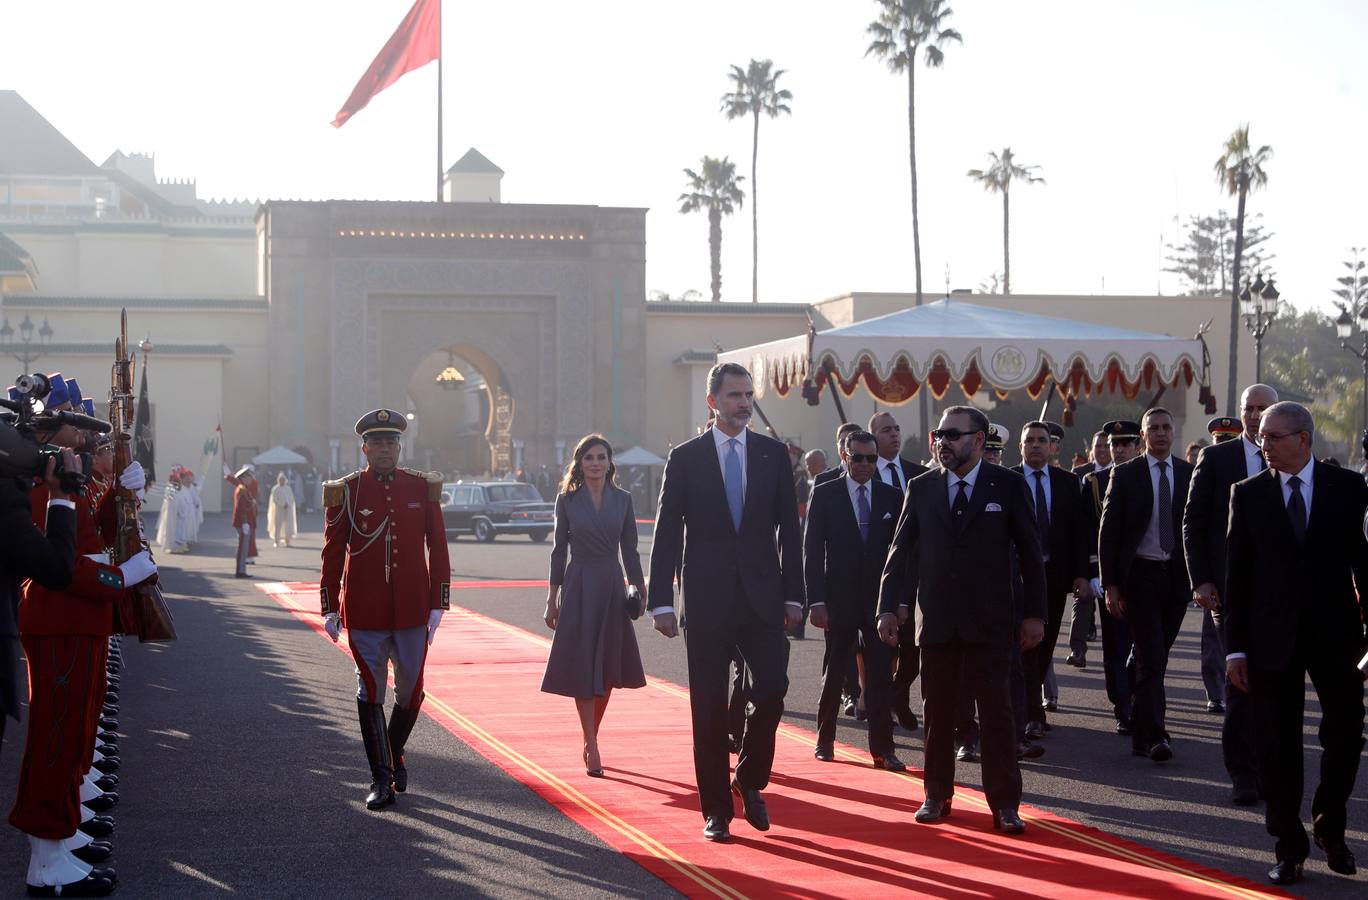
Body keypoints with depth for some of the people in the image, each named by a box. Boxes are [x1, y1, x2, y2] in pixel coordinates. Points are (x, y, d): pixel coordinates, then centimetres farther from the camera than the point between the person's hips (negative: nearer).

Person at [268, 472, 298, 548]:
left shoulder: (288, 489, 12)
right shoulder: (275, 489, 2)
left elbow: (292, 499, 9)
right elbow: (274, 499, -7)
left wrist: (287, 505, -10)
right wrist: (282, 505, -16)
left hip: (287, 510, 3)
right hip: (278, 510, -3)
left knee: (288, 525, -5)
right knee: (278, 525, -8)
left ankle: (287, 541, -1)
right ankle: (276, 542, -6)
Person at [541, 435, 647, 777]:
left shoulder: (622, 499, 5)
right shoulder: (567, 499, 0)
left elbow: (630, 549, 8)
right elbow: (559, 550, 2)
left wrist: (639, 588, 1)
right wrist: (552, 599, 1)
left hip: (612, 587, 3)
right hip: (578, 588, -3)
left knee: (608, 671, 6)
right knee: (582, 670, -5)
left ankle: (590, 740, 21)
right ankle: (592, 749, -3)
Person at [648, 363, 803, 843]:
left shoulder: (773, 454, 8)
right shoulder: (686, 458, 2)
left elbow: (789, 529, 9)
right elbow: (667, 534, 1)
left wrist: (793, 595, 3)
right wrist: (661, 602, -4)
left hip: (763, 597, 1)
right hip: (708, 600, -1)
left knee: (772, 688, -11)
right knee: (709, 708, 2)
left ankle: (750, 780, 14)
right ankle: (717, 809, 12)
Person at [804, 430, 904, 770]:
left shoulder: (892, 497, 6)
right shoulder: (825, 495, 0)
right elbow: (812, 550, -2)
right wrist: (816, 600, -9)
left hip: (881, 599, 1)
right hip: (839, 599, -1)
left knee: (881, 676, -1)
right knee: (833, 674, 10)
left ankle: (882, 748, 1)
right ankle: (825, 741, 23)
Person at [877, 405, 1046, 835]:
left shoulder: (1008, 485, 0)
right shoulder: (921, 488, 6)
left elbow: (1029, 552, 2)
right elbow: (901, 552, 7)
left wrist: (1035, 614, -1)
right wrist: (889, 607, -2)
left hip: (989, 622, -2)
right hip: (936, 621, 2)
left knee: (996, 713, -2)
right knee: (938, 713, 8)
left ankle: (1004, 804, 3)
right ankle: (937, 796, 19)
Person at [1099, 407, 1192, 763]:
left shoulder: (1189, 474, 7)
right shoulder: (1124, 475, -1)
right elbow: (1108, 532, -2)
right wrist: (1110, 584, -7)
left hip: (1177, 574, 3)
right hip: (1140, 574, -3)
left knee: (1154, 657, 11)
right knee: (1151, 657, -10)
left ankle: (1140, 732, 24)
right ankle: (1155, 736, -13)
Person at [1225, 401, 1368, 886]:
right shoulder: (1248, 494, 2)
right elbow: (1237, 574, 3)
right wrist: (1235, 646, -1)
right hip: (1272, 638, 0)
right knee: (1277, 746, 3)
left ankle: (1329, 826, 28)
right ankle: (1289, 849, 14)